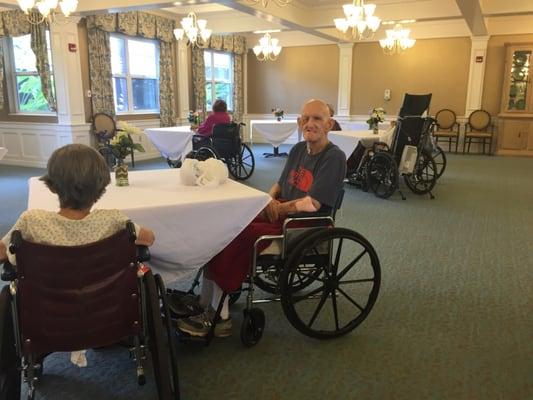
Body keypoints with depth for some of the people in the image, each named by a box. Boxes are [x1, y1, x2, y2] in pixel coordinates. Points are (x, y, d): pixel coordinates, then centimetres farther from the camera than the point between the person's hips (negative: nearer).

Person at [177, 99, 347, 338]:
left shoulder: (334, 157, -12)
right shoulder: (298, 149, 12)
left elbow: (312, 205, -19)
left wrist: (277, 208, -9)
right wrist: (270, 200, -3)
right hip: (281, 216, 8)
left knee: (235, 237, -22)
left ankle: (216, 316, -8)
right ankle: (207, 308, -10)